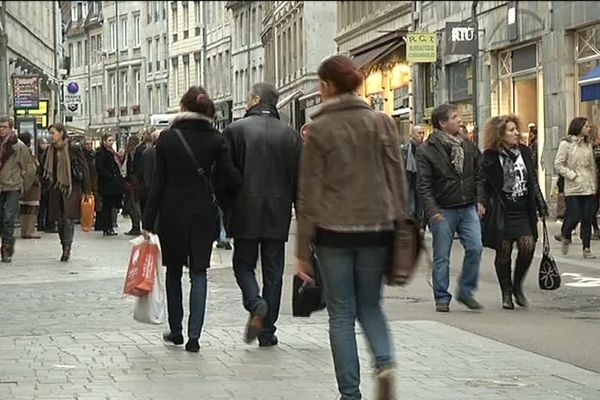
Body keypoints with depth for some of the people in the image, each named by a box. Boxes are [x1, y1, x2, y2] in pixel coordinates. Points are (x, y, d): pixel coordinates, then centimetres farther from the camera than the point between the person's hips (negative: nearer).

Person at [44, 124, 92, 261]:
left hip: (72, 188, -5)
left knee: (68, 218, -12)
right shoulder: (51, 151, 9)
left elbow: (84, 169, -5)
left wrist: (86, 191, -7)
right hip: (57, 188, 5)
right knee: (59, 220, 5)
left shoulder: (74, 149, -7)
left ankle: (67, 248, -9)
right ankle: (65, 248, 14)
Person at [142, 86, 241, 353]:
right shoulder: (215, 139, -4)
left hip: (172, 213, 0)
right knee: (198, 273, 4)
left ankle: (175, 331, 21)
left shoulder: (167, 138, -4)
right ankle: (194, 335, -6)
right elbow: (231, 178, -7)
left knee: (173, 272, 15)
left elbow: (158, 182, -4)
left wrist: (148, 221, -1)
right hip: (203, 214, 0)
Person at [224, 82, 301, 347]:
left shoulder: (235, 130, -5)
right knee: (273, 272, 8)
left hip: (245, 212, -2)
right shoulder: (290, 134, 2)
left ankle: (255, 304, -16)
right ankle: (267, 332, 8)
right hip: (278, 213, 2)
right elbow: (298, 176, 3)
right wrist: (292, 203, 13)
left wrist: (225, 206, 7)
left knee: (243, 264, 12)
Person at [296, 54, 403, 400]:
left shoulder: (320, 129, -4)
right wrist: (398, 228, 13)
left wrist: (303, 251, -1)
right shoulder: (383, 123, 3)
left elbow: (310, 194, -4)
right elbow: (399, 181, 4)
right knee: (370, 306, 17)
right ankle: (385, 363, -8)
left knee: (342, 313, 7)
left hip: (334, 231, -2)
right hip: (376, 227, 2)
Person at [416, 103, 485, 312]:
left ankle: (466, 291, 9)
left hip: (468, 208, 4)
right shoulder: (426, 151, -6)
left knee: (475, 248, -7)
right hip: (443, 211, -4)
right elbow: (424, 185, -9)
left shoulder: (468, 147, 10)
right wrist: (432, 211, -17)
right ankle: (442, 298, 12)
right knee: (441, 257, 2)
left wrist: (479, 200, 5)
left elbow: (478, 176, 16)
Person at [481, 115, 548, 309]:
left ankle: (517, 286, 12)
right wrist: (484, 208, -11)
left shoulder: (524, 152, 9)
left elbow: (533, 181, 15)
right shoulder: (490, 157, -7)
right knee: (503, 251, 0)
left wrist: (541, 205, 13)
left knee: (528, 245, -9)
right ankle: (506, 293, 13)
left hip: (523, 210, 4)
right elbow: (483, 185, -7)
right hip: (501, 212, -4)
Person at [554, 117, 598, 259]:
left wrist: (594, 184, 9)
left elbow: (592, 166, 16)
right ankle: (565, 237, 24)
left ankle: (586, 248, 7)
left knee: (587, 219, 2)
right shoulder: (566, 144, -4)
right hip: (573, 188, -5)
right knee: (574, 217, -6)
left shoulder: (587, 144, 13)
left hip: (588, 188, 5)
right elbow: (558, 165, -7)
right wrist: (573, 176, -12)